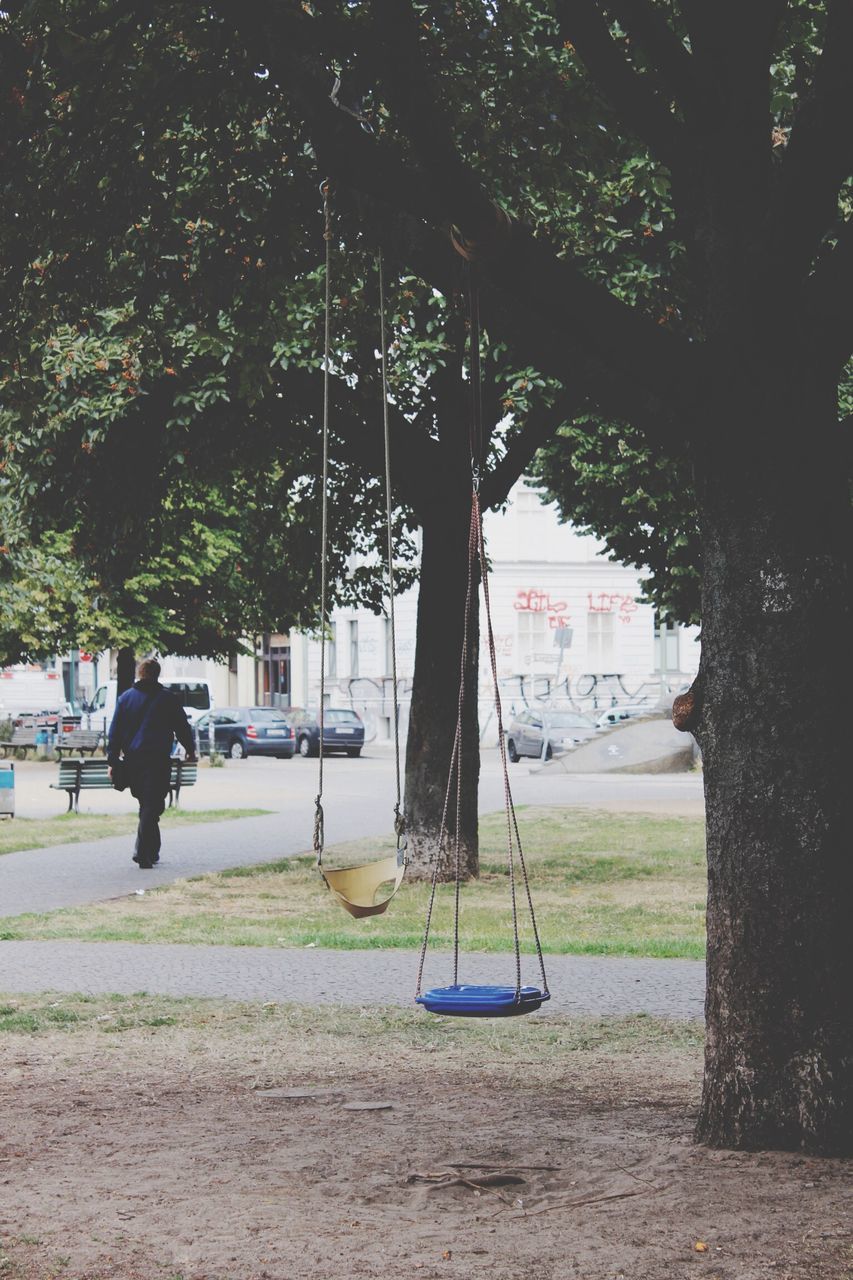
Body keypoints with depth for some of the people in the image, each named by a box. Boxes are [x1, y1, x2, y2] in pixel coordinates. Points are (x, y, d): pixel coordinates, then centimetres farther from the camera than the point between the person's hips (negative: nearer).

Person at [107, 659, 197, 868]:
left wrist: (113, 761, 7)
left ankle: (151, 851, 22)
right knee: (152, 806, -5)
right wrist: (190, 750, 21)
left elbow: (115, 732, 5)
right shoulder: (167, 698, 1)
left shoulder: (125, 698, 8)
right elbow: (182, 727, 6)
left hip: (132, 760, 3)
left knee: (146, 804, 18)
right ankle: (143, 853, -18)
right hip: (158, 759, -3)